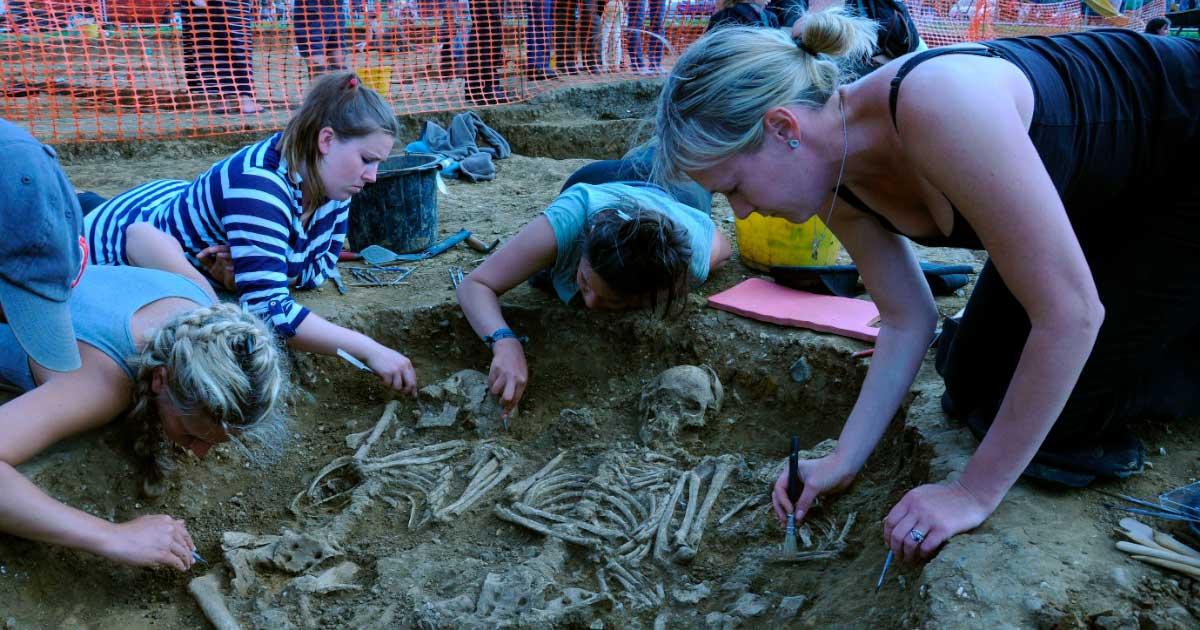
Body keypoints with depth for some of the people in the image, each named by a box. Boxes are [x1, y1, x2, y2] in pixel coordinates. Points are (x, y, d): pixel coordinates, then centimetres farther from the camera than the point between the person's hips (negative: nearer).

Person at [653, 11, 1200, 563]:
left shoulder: (937, 104, -41)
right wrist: (843, 461, -9)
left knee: (1064, 423, -9)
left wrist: (974, 492, -28)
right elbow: (908, 320, -4)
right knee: (972, 396, 8)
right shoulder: (836, 186, -16)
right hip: (1098, 200, 6)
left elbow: (1071, 312, -37)